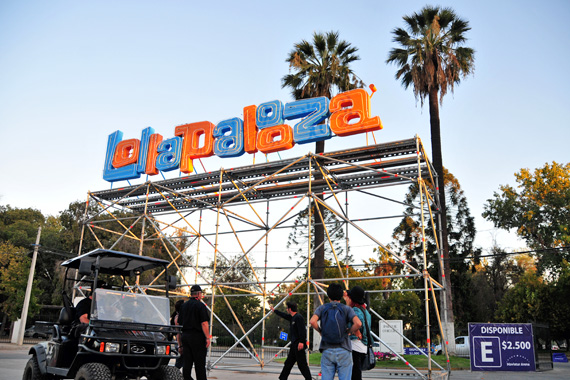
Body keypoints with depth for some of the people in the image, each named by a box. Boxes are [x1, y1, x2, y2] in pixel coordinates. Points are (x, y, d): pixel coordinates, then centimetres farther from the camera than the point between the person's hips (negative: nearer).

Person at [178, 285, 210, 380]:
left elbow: (179, 324, 13)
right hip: (197, 337, -6)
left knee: (186, 364, 7)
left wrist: (179, 343, 18)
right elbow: (204, 323, -15)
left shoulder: (183, 306, 12)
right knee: (200, 363, 1)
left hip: (185, 336, 6)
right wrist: (207, 338, -11)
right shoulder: (200, 305, -8)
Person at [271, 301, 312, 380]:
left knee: (302, 364, -10)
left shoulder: (298, 317, -14)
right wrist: (274, 311, 47)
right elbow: (284, 315, 35)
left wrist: (301, 342, -30)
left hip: (299, 345, -10)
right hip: (294, 344, 10)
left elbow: (302, 330, -22)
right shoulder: (292, 317, 17)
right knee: (288, 362, 14)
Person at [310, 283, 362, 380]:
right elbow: (358, 323, -14)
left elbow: (312, 321, -12)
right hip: (343, 351, -1)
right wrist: (348, 332, 3)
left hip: (327, 351, 1)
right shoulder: (347, 309, 4)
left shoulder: (322, 308, 6)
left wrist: (320, 331, 5)